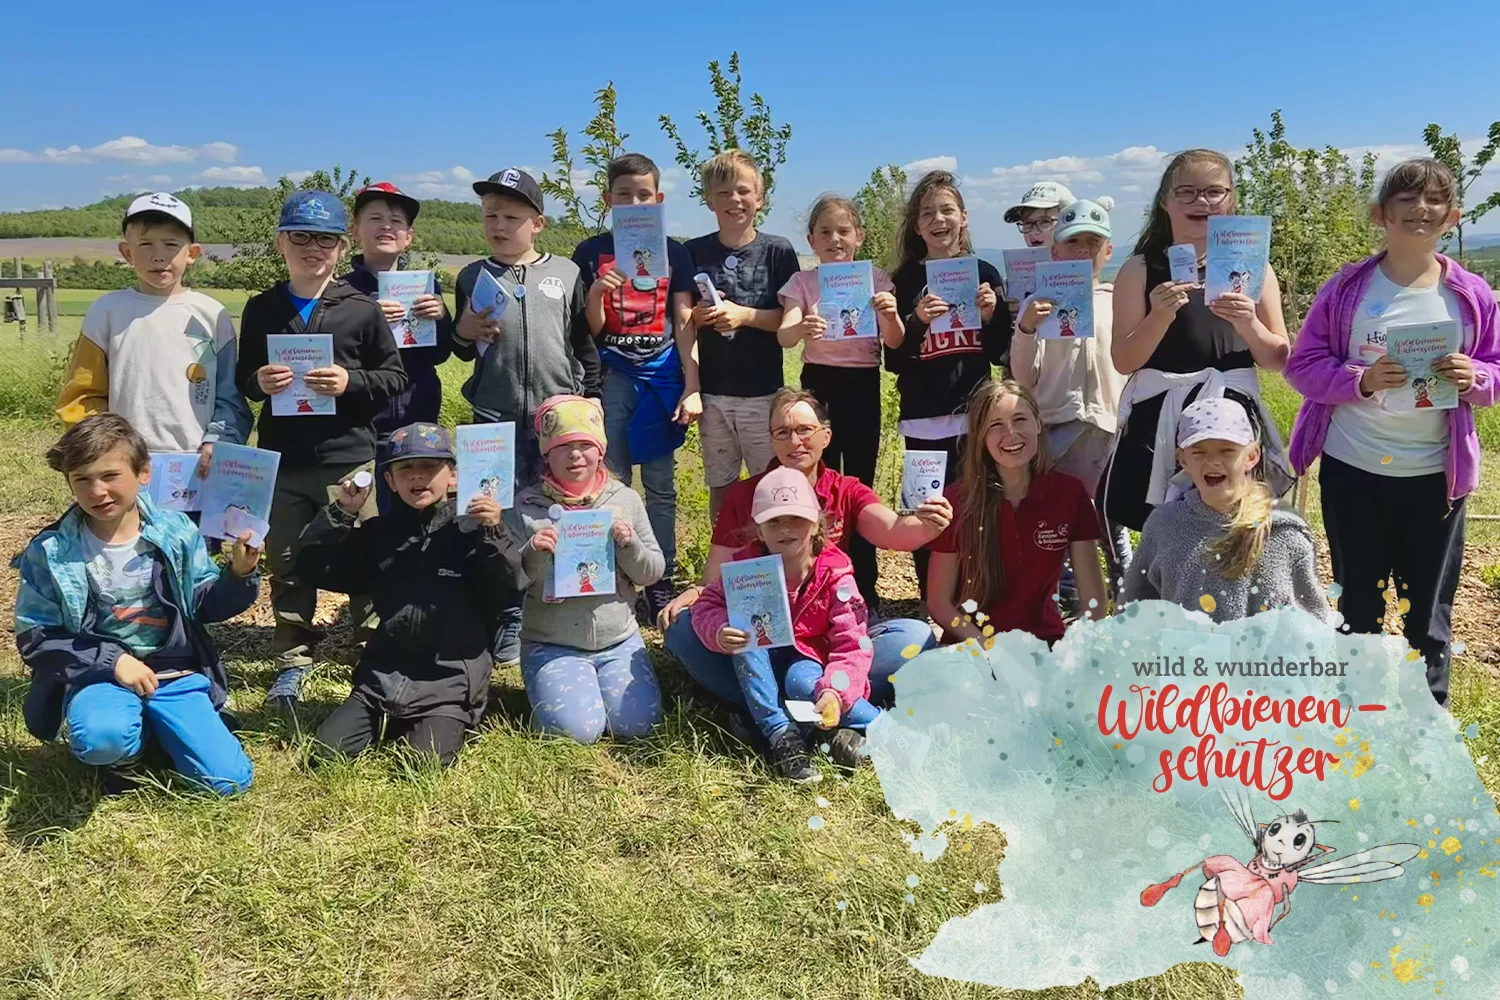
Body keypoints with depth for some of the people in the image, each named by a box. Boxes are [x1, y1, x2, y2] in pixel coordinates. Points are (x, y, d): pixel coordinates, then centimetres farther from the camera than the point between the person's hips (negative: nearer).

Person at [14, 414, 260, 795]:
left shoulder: (176, 532, -2)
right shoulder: (50, 552, -5)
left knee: (229, 781, -10)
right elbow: (35, 638, -3)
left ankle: (155, 724, 19)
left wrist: (239, 576, -14)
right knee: (101, 738, -39)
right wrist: (110, 660, -16)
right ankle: (120, 752, 2)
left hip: (175, 672, 2)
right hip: (98, 674, -2)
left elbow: (205, 604, 7)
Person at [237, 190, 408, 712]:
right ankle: (292, 661, 25)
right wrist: (259, 382, -9)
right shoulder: (261, 309, 7)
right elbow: (242, 379, 13)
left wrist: (351, 383, -15)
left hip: (350, 459, -3)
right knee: (287, 565, 12)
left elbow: (394, 376, 1)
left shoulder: (362, 310, -1)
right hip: (282, 461, 3)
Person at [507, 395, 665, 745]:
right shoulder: (525, 507, -4)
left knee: (637, 723, -13)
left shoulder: (626, 499, 2)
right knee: (577, 729, -19)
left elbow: (653, 573, 4)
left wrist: (630, 545, -16)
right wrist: (533, 554, -24)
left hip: (619, 641, 2)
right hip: (551, 645, -2)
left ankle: (600, 681, 18)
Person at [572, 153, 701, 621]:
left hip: (663, 377, 0)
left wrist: (692, 387, -4)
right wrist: (597, 293, -16)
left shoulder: (674, 252, 6)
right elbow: (587, 330, 4)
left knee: (661, 485, 5)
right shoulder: (591, 252, 5)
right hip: (611, 377, 0)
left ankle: (661, 583, 13)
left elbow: (684, 322, 3)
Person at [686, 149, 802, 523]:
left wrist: (745, 314, -16)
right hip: (712, 389, 2)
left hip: (763, 389, -2)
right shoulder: (695, 252, 5)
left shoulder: (778, 251, 0)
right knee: (721, 485, 11)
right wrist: (698, 317, -13)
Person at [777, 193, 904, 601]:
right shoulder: (802, 282, 1)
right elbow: (783, 336, -15)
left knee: (860, 482, 5)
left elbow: (894, 342, -4)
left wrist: (890, 315, -25)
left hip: (863, 386, 0)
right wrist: (801, 329, -38)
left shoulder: (875, 279, 3)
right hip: (819, 384, 0)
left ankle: (864, 585, 15)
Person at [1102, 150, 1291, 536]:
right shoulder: (1140, 270, 2)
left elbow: (1278, 361, 6)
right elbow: (1123, 361, -2)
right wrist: (1160, 316, -18)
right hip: (1158, 422, -1)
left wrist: (1248, 324, -13)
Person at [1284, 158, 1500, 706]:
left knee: (1429, 610, 11)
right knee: (1358, 603, 13)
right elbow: (1302, 365, -5)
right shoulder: (1347, 288, -5)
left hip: (1435, 476, 1)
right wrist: (1360, 380, -21)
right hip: (1352, 471, -1)